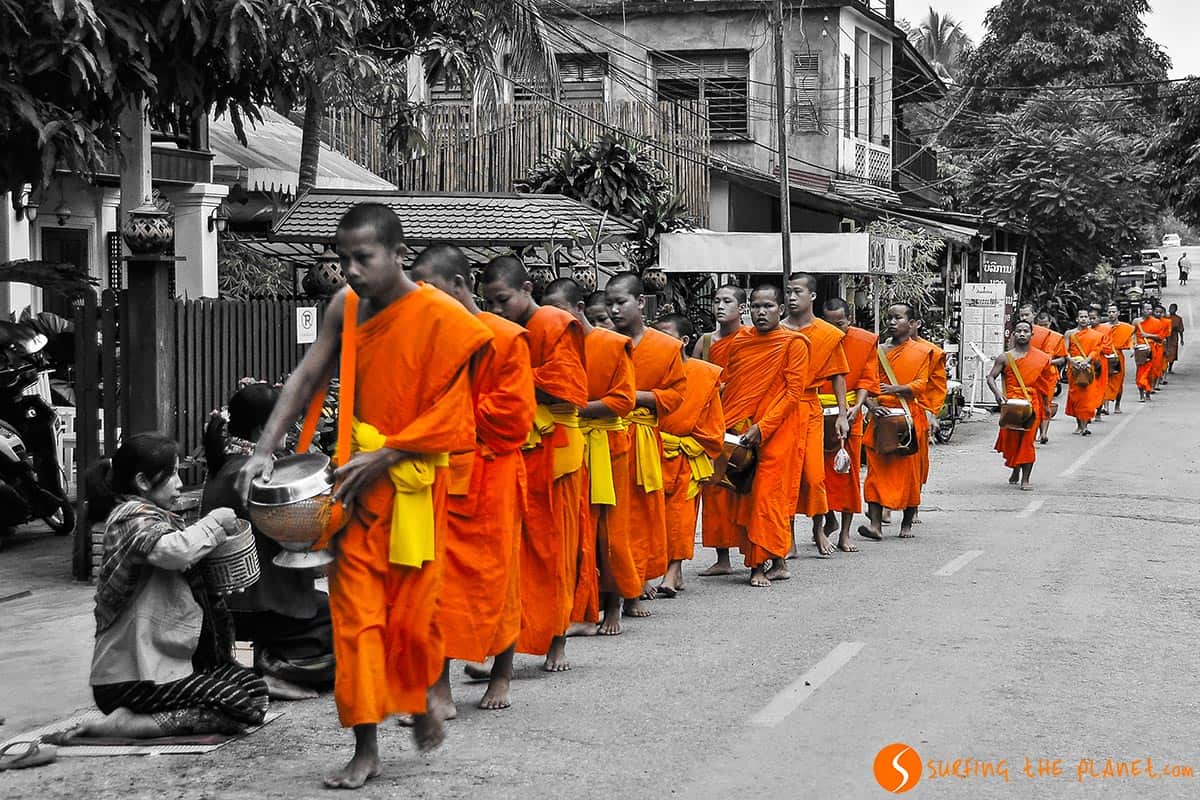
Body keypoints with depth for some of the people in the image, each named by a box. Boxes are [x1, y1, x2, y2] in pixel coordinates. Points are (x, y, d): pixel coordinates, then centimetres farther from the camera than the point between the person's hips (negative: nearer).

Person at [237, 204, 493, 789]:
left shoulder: (441, 319, -14)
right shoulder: (345, 306, 1)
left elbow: (449, 413, -14)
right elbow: (306, 378, 4)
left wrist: (383, 457, -20)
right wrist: (265, 450, -6)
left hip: (411, 482, -4)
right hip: (356, 480, 4)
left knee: (412, 608, 5)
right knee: (355, 614, 1)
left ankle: (422, 694, 37)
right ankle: (366, 751, 7)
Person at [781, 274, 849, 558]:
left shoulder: (829, 335, 3)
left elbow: (838, 376, 8)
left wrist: (842, 414, 4)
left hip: (810, 408, 0)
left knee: (814, 474, -3)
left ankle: (819, 529, 18)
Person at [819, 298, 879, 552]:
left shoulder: (866, 341, 0)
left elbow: (867, 379, 0)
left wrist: (857, 406, -15)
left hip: (849, 417, 0)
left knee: (848, 473, 1)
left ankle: (845, 534, 7)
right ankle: (829, 519, 24)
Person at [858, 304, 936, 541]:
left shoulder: (923, 351, 6)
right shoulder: (879, 351, 12)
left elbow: (921, 384, -4)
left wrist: (896, 389, -21)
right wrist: (873, 405, -13)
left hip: (910, 417, -1)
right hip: (882, 417, 1)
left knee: (910, 471, 2)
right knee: (877, 468, -8)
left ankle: (907, 524, 14)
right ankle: (875, 524, -14)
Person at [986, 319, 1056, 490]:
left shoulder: (1041, 358, 6)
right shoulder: (1005, 357, 2)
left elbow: (1046, 382, 14)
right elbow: (990, 377, 1)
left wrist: (1046, 405, 11)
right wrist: (997, 393, -18)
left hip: (1032, 403, 0)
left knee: (1027, 439, -4)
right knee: (1011, 439, 5)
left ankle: (1025, 479, -1)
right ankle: (1015, 469, 32)